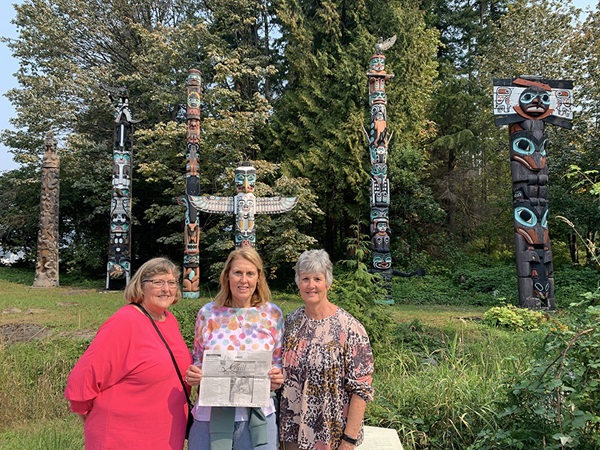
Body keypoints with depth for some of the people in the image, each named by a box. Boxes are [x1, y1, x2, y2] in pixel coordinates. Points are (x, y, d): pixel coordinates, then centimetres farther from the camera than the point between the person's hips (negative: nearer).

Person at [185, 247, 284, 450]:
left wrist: (277, 377, -13)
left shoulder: (272, 314, -2)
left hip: (257, 415, 0)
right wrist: (193, 374, -12)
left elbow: (279, 362, 7)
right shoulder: (208, 313, -1)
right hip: (210, 414, 0)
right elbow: (197, 360, 9)